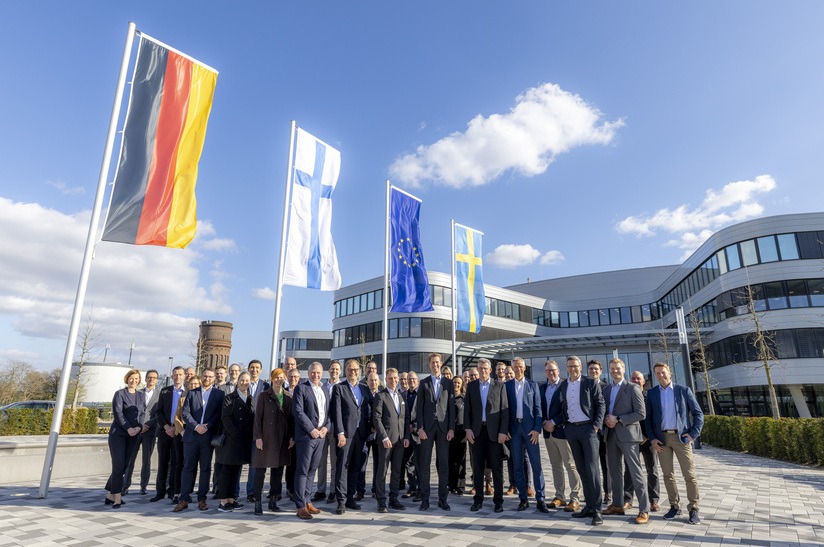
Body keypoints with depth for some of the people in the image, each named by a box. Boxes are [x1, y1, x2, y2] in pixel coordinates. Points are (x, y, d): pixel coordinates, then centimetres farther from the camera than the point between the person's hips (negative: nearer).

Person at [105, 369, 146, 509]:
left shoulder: (141, 396, 13)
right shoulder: (119, 394, -1)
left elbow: (142, 413, 8)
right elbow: (117, 413, -8)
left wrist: (139, 427, -9)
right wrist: (129, 429, -15)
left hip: (133, 435, 5)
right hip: (118, 433, -4)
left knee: (123, 466, 5)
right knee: (118, 466, -6)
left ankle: (110, 495, 17)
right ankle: (117, 498, 0)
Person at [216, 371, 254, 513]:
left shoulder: (251, 399, 12)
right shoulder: (229, 398, -2)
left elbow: (253, 419, 11)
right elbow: (225, 418, -10)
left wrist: (249, 437, 0)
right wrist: (235, 435, -15)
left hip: (244, 441, 5)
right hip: (231, 440, -5)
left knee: (236, 469, 9)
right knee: (227, 470, -1)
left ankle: (231, 499, 16)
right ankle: (223, 501, 4)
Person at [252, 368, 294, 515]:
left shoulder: (288, 397, 10)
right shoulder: (264, 396, 1)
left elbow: (291, 418, 10)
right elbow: (258, 418, -2)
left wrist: (292, 437, 3)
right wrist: (258, 437, -9)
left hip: (282, 439, 3)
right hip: (266, 437, -3)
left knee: (278, 470, 7)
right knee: (260, 470, 0)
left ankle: (273, 501, 18)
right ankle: (258, 502, 8)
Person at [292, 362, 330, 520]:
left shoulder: (324, 391, 16)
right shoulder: (301, 388, -4)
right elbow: (297, 411, -13)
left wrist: (326, 427, -1)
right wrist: (312, 430, -15)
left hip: (320, 435, 6)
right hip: (306, 436, -6)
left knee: (312, 470, 12)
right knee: (302, 471, -2)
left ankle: (307, 501, 21)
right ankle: (301, 506, 3)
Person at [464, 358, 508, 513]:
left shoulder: (499, 386, 3)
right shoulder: (471, 386, 8)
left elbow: (505, 410, -1)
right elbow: (467, 409, 6)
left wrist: (503, 431, -8)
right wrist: (468, 429, -3)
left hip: (494, 431, -1)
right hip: (476, 431, 2)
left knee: (497, 467, 4)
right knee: (477, 467, 8)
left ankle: (498, 501, 14)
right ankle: (478, 500, 17)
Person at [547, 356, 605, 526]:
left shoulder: (591, 383, -2)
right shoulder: (562, 386, 9)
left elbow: (600, 405, -5)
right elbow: (559, 407, 10)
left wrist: (596, 425, -13)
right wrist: (553, 422, -4)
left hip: (587, 428, -5)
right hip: (570, 430, 5)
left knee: (592, 468, -6)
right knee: (581, 469, 11)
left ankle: (597, 509, 1)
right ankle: (589, 506, 21)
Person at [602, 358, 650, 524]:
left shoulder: (633, 388, -5)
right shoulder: (606, 389, 13)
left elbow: (641, 413, -10)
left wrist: (618, 420, -16)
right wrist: (606, 420, -3)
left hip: (628, 435, -6)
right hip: (611, 434, 6)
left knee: (636, 472, -5)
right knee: (615, 471, 13)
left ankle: (644, 510, 1)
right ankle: (617, 505, 23)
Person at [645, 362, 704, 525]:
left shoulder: (684, 390, 2)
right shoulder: (652, 393, 7)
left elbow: (698, 413, 4)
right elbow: (648, 417, 9)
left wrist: (693, 433, -6)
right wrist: (652, 438, 0)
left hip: (681, 437, -2)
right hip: (661, 438, 2)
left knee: (689, 475, -2)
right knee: (668, 475, 7)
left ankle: (693, 509, 9)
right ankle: (674, 506, 19)